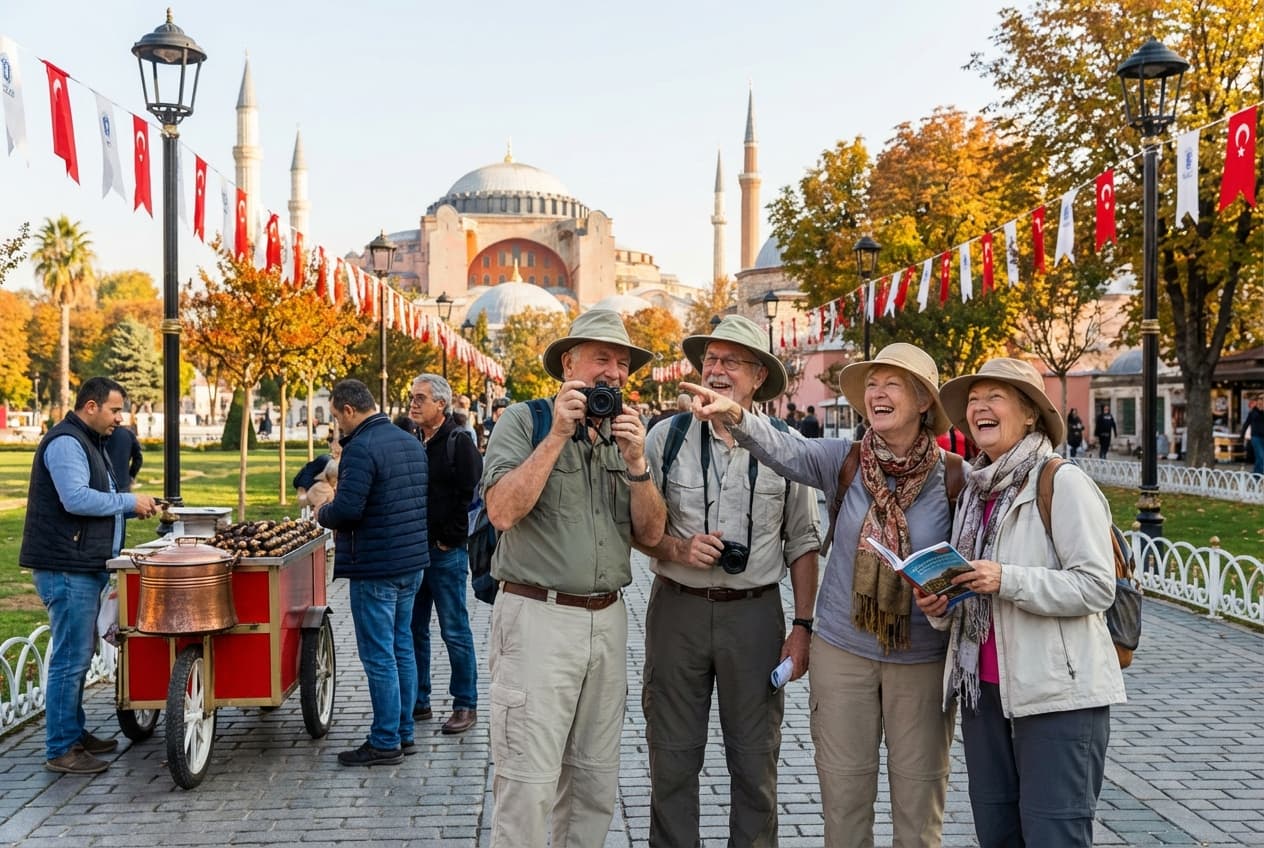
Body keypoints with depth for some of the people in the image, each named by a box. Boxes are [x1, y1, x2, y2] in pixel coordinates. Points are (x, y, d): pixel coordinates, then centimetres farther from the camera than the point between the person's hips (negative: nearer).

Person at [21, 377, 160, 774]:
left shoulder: (87, 442, 21)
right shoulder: (65, 443, -13)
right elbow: (76, 499, -24)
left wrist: (134, 505, 8)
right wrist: (128, 501, -14)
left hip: (83, 567, 11)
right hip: (66, 569, -11)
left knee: (78, 656, 16)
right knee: (70, 659, -7)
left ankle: (75, 734, 26)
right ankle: (60, 750, -1)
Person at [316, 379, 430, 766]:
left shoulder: (361, 448, -17)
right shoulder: (411, 442, 11)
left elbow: (346, 509, -24)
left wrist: (322, 514, -4)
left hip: (375, 567, -9)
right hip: (412, 560, 9)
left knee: (379, 656, -1)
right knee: (402, 648, 16)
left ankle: (385, 742, 5)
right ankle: (403, 731, 24)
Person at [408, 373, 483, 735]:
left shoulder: (459, 443, -9)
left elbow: (471, 496, -15)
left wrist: (448, 539, -13)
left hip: (446, 552, -7)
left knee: (455, 631, 0)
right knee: (414, 630, 12)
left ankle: (465, 705, 10)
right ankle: (418, 702, 23)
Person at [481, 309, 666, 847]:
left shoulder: (626, 435, 12)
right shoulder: (525, 421, -4)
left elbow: (651, 534, 6)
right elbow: (502, 511, -17)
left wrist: (636, 464, -9)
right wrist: (558, 435, -17)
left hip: (607, 619, 6)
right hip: (538, 617, -6)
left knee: (596, 782, 13)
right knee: (527, 784, -5)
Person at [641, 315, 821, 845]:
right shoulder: (667, 437, 0)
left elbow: (802, 544, 5)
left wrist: (802, 626, 0)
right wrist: (677, 549, -14)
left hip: (755, 612, 0)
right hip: (677, 608, 0)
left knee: (756, 760, 8)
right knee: (673, 757, 9)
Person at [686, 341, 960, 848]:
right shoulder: (844, 460, -4)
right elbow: (784, 451, -21)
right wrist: (735, 417, -39)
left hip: (924, 658, -1)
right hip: (842, 650, 1)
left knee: (918, 793, 11)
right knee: (843, 789, 12)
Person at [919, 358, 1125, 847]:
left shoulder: (1063, 483, -9)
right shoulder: (976, 491, 13)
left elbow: (1097, 587, -16)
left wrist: (1006, 580, -25)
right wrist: (940, 608, 2)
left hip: (1058, 694, -7)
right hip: (984, 689, 7)